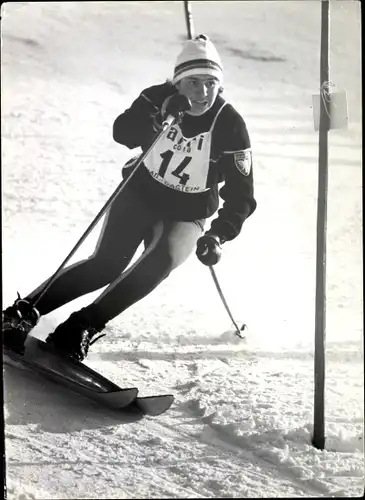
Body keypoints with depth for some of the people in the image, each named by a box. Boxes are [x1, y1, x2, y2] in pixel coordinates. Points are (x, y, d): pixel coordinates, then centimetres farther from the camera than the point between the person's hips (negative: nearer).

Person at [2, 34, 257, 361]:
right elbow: (122, 133, -25)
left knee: (162, 260, -30)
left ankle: (83, 326, -25)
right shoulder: (161, 97, -12)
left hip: (187, 216, 0)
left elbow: (241, 197, -15)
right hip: (140, 194, 0)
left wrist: (218, 236, -29)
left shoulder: (231, 127, -17)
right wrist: (158, 117, -42)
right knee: (107, 265, -18)